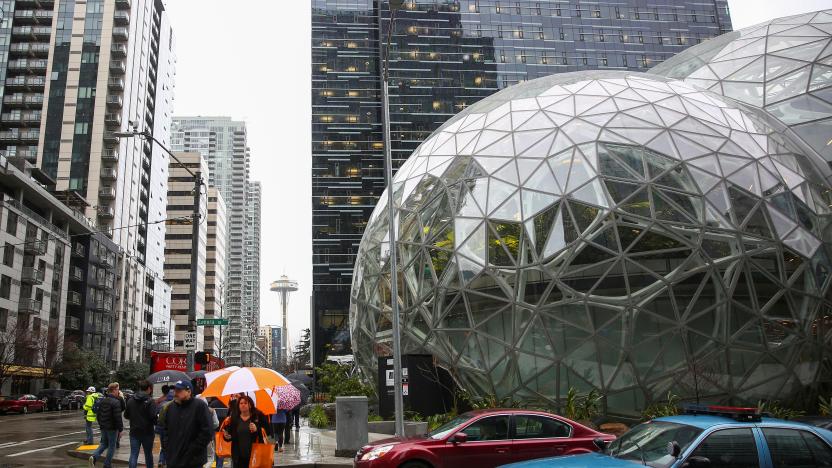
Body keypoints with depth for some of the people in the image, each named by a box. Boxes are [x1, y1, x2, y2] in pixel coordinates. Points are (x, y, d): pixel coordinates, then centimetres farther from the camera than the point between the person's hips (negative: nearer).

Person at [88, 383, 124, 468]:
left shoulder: (102, 400, 7)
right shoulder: (116, 402, -18)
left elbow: (98, 414, 14)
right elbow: (118, 418, -21)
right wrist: (121, 429, -13)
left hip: (103, 427, 7)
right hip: (112, 428, -7)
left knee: (104, 443, 20)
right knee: (111, 446, 7)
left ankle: (94, 456, -4)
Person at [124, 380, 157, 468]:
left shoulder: (130, 401, 2)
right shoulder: (150, 401, -15)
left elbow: (126, 416, 9)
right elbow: (154, 417, -21)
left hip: (134, 432, 3)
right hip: (147, 432, -3)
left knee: (133, 454, 5)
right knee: (148, 454, 13)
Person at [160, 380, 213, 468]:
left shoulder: (199, 406, -11)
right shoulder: (170, 407, 8)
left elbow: (207, 432, -14)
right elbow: (164, 429, 19)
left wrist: (193, 450, -13)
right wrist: (167, 446, 6)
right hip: (172, 461, 6)